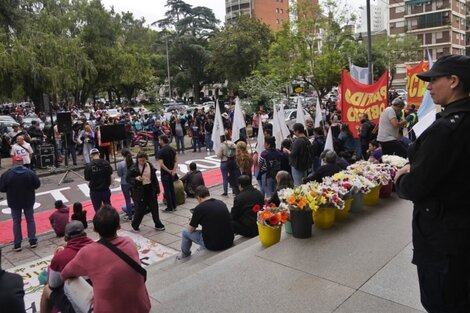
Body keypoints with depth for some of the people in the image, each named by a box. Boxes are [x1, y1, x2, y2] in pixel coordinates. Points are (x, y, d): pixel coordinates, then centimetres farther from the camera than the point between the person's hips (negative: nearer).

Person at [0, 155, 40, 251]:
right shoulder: (30, 173, -13)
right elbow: (37, 184, -5)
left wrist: (11, 189, 9)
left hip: (14, 202, 0)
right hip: (28, 201, 1)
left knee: (16, 222, 11)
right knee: (30, 220, 15)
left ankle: (17, 244, 14)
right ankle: (33, 241, 17)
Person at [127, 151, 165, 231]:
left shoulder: (150, 166, 3)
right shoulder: (134, 168, -8)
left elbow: (154, 179, 9)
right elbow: (127, 178, -5)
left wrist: (157, 190, 9)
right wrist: (136, 179, -25)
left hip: (150, 189, 4)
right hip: (139, 190, -4)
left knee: (154, 208, 10)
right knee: (140, 209, 0)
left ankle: (158, 225, 26)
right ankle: (135, 225, 24)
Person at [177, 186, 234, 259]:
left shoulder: (199, 208, -13)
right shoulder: (221, 203, 3)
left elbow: (190, 230, -1)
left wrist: (191, 220, 21)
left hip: (213, 245, -6)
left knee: (185, 232, 17)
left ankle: (185, 256, 41)